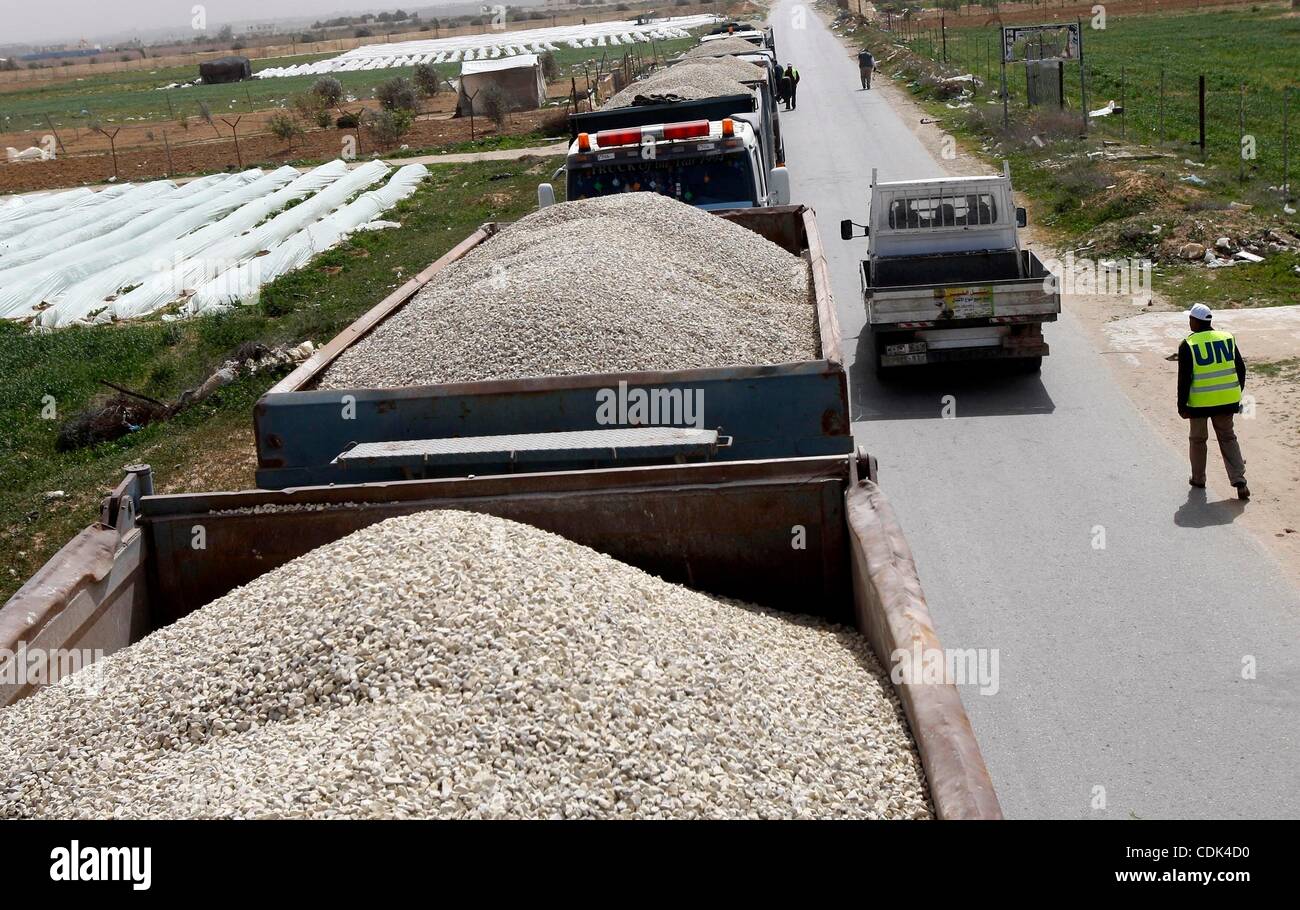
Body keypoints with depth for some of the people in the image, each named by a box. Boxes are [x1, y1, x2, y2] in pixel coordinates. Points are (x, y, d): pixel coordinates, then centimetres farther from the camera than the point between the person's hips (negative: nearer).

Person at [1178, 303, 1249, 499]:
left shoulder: (1188, 345, -11)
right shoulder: (1227, 338, 2)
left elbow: (1184, 379, -12)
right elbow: (1240, 369, 7)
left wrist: (1182, 405, -5)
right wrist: (1238, 394, 20)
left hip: (1199, 403, -4)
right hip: (1227, 401, 4)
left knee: (1198, 439, 16)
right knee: (1228, 438, 14)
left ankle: (1198, 478, 28)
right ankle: (1239, 482, 5)